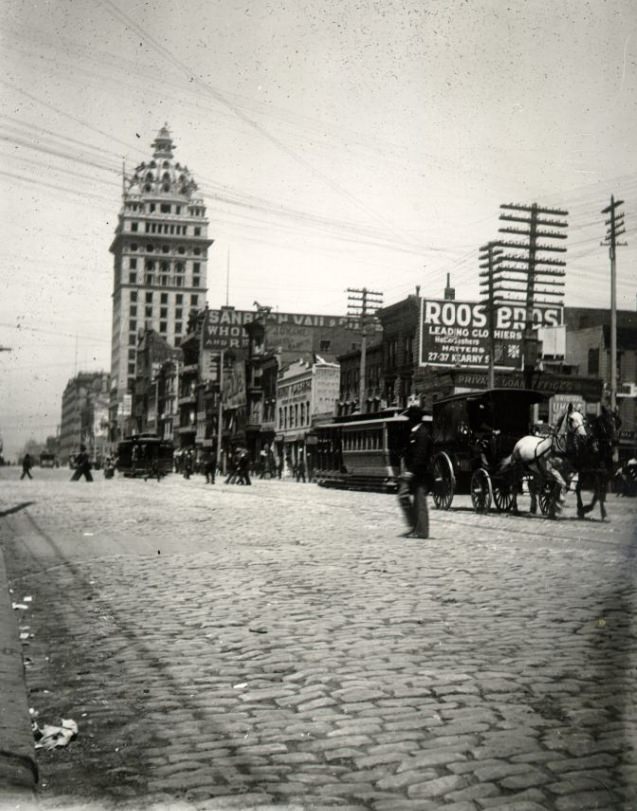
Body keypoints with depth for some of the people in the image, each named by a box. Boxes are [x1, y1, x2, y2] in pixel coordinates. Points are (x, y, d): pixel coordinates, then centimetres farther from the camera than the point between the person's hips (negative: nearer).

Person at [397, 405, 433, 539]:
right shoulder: (414, 432, 16)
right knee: (403, 495, 8)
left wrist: (411, 471, -23)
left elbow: (420, 455, -21)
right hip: (411, 472, 10)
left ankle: (421, 531, 2)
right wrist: (407, 470, 17)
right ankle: (413, 526, 13)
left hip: (419, 472, -10)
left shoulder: (422, 433, -14)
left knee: (419, 501, -4)